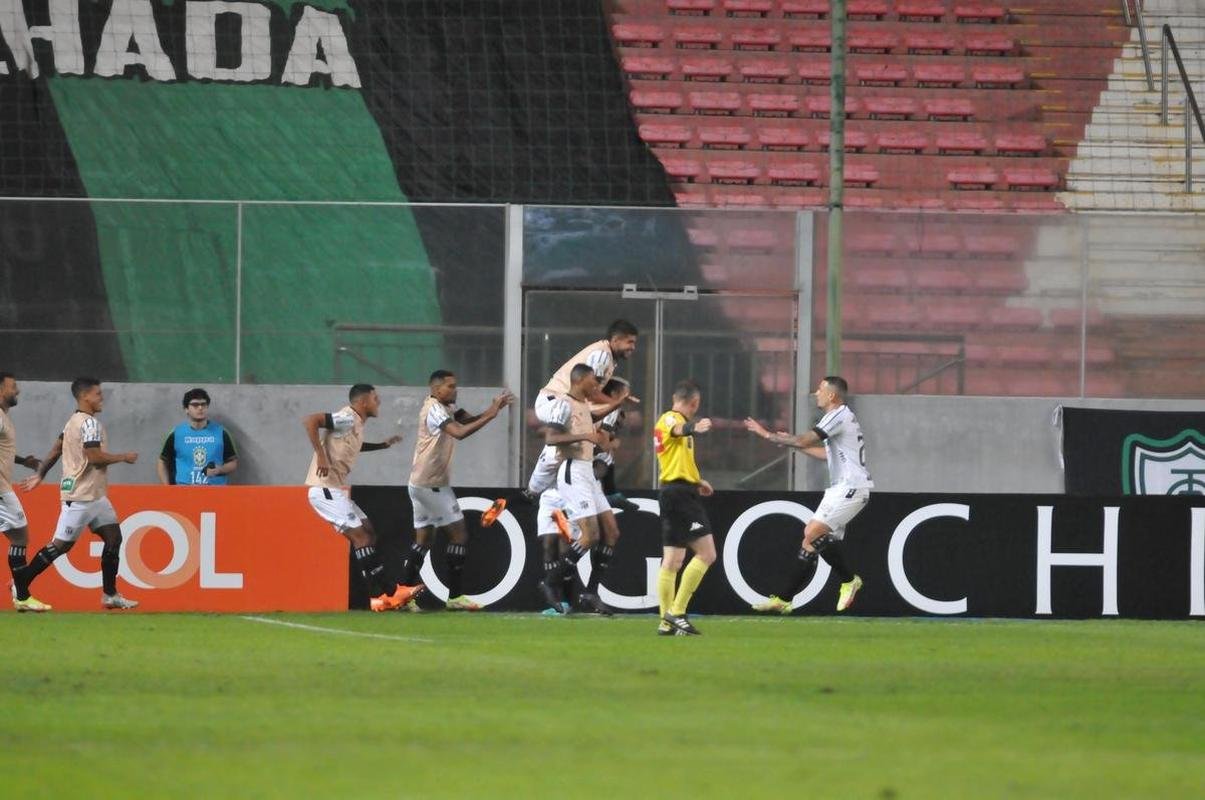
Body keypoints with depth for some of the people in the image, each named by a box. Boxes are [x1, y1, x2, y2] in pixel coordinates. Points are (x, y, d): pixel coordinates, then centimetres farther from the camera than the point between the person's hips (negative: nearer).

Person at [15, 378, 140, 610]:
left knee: (113, 537, 8)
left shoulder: (74, 422, 14)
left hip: (95, 495, 10)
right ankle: (21, 581, 4)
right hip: (81, 495, -10)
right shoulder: (89, 423, -16)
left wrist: (39, 475, 21)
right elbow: (94, 457, -23)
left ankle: (110, 594, 11)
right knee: (61, 544, -5)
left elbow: (55, 451, 17)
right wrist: (124, 457, -11)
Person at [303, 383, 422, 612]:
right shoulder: (347, 419, -13)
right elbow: (309, 421, -25)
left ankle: (383, 594, 9)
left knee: (368, 532, 10)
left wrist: (383, 445, 34)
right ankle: (387, 593, -12)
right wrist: (320, 455, -28)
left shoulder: (357, 424, 16)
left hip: (336, 490, 10)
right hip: (325, 489, -10)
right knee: (359, 535, -12)